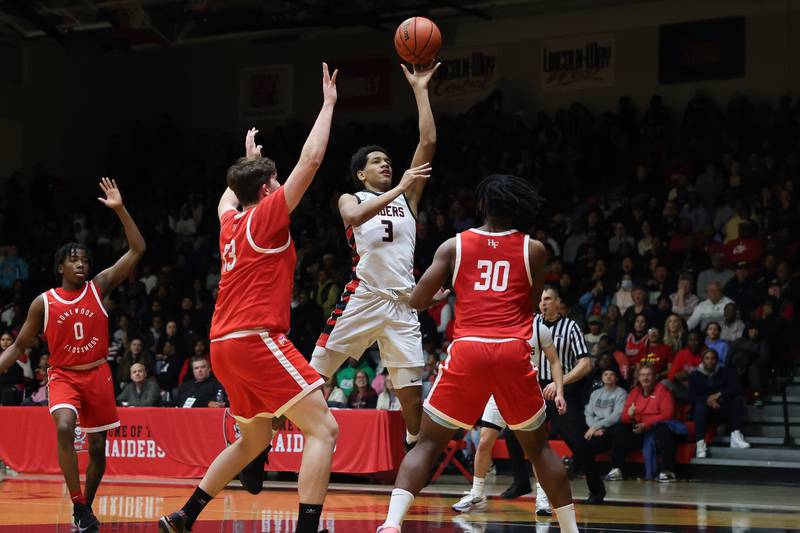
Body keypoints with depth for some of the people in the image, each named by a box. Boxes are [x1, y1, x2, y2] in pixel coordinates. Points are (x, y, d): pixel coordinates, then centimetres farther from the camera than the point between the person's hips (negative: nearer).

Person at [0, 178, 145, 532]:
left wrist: (120, 209, -15)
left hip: (98, 375, 2)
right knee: (64, 429, -28)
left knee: (98, 447, 6)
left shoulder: (98, 287, -2)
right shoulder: (44, 302, -2)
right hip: (63, 375, -2)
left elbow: (137, 250, -7)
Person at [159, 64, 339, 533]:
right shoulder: (267, 215, -3)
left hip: (226, 345, 9)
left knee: (254, 441, 22)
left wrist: (249, 160, 56)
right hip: (257, 339, -9)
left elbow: (229, 194, 43)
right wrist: (328, 104, 0)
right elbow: (311, 160, -9)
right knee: (323, 428, -12)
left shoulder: (231, 221, 17)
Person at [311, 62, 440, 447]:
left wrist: (420, 90, 6)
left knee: (412, 393, 2)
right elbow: (354, 217, -17)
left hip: (401, 305, 3)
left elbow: (428, 143, 9)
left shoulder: (407, 198, 18)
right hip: (363, 299, -3)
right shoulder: (351, 199, 10)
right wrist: (398, 189, -17)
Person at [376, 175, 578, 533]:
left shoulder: (454, 245, 9)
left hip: (468, 351, 0)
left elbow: (417, 301, 9)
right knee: (538, 446, 18)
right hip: (514, 353, 1)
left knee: (428, 443, 7)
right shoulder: (533, 249, 10)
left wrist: (438, 297, 31)